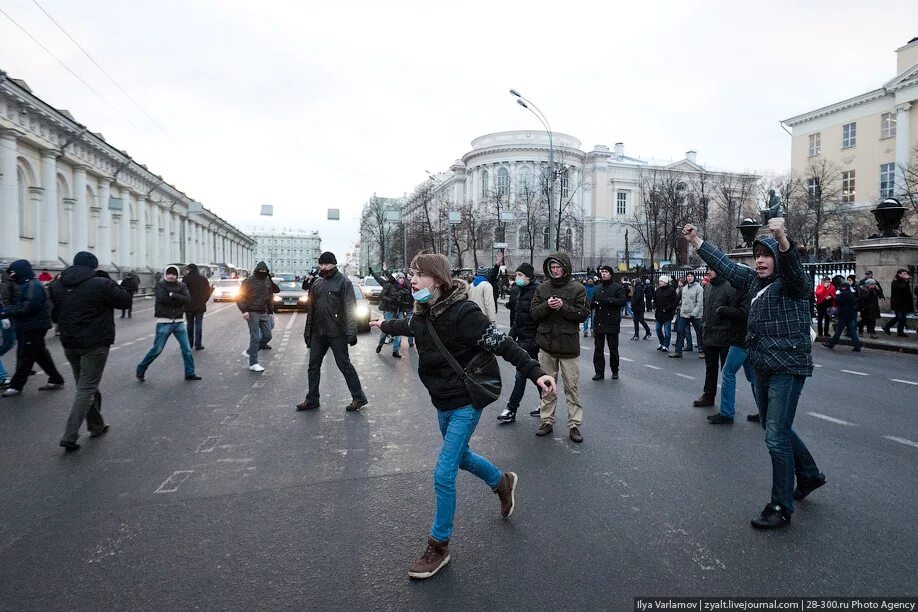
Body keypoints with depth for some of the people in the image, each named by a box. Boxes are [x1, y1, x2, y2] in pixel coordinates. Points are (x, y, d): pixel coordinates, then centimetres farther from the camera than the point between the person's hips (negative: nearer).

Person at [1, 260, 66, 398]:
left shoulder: (33, 286, -15)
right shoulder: (23, 285, 18)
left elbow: (29, 306, -24)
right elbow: (17, 304, 19)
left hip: (34, 328, -10)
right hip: (26, 327, 10)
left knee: (25, 356, -3)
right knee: (41, 355, 13)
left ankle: (16, 386, 4)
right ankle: (56, 380, 20)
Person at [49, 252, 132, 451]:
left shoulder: (57, 286, 6)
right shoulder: (101, 284, -15)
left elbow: (54, 316, 13)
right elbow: (125, 301, -4)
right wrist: (109, 282, 3)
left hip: (69, 344, 6)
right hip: (95, 345, -6)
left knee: (84, 385, 19)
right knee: (87, 388, -1)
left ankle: (96, 426, 29)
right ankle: (70, 435, -7)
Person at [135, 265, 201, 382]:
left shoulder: (181, 286, 6)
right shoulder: (160, 285, -2)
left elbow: (186, 299, -10)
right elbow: (161, 298, -19)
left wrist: (172, 295, -18)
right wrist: (177, 300, -12)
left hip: (179, 322, 4)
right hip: (164, 322, -4)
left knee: (187, 348, 4)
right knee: (157, 349, 1)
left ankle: (190, 373, 13)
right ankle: (140, 370, 19)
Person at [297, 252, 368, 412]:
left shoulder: (343, 282, -6)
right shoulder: (317, 283, 13)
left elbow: (350, 309, -13)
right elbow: (311, 309, 17)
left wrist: (351, 332, -20)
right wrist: (308, 331, 15)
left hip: (337, 334, -7)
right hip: (318, 333, 7)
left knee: (344, 365, -1)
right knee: (313, 366, 11)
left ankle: (358, 398, 10)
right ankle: (312, 400, 23)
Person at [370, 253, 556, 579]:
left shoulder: (462, 311, -25)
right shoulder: (423, 313, -2)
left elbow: (502, 344, -25)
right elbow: (409, 325, 23)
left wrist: (535, 372, -34)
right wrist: (385, 325, 41)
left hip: (465, 403, -8)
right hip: (443, 402, 8)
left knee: (443, 474, -6)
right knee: (460, 456, 26)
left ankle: (439, 547, 14)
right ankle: (503, 482, 54)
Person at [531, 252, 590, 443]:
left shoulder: (577, 289, -2)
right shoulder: (542, 288, 6)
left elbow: (583, 314, -8)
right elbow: (534, 312, 2)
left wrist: (563, 307, -19)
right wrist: (546, 305, -17)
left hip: (569, 346, -3)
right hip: (546, 344, 3)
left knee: (572, 387, 4)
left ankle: (574, 425, 14)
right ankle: (547, 421, 23)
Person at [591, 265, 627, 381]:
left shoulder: (617, 287, -2)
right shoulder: (598, 288, 15)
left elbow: (623, 300, -15)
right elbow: (593, 303, 23)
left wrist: (608, 300, -21)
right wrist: (593, 303, -1)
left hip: (612, 323, -4)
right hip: (599, 322, 5)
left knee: (613, 349, 6)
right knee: (598, 349, 4)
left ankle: (615, 371, 20)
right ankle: (599, 372, 11)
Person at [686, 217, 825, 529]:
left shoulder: (795, 283, -11)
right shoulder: (754, 281, 10)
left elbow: (793, 268, -33)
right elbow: (724, 264, 17)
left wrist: (783, 239, -52)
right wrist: (696, 241, 18)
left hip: (788, 369, -8)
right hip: (763, 368, 9)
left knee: (776, 436, -7)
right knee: (776, 429, 22)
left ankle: (781, 508, 6)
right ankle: (809, 475, 46)